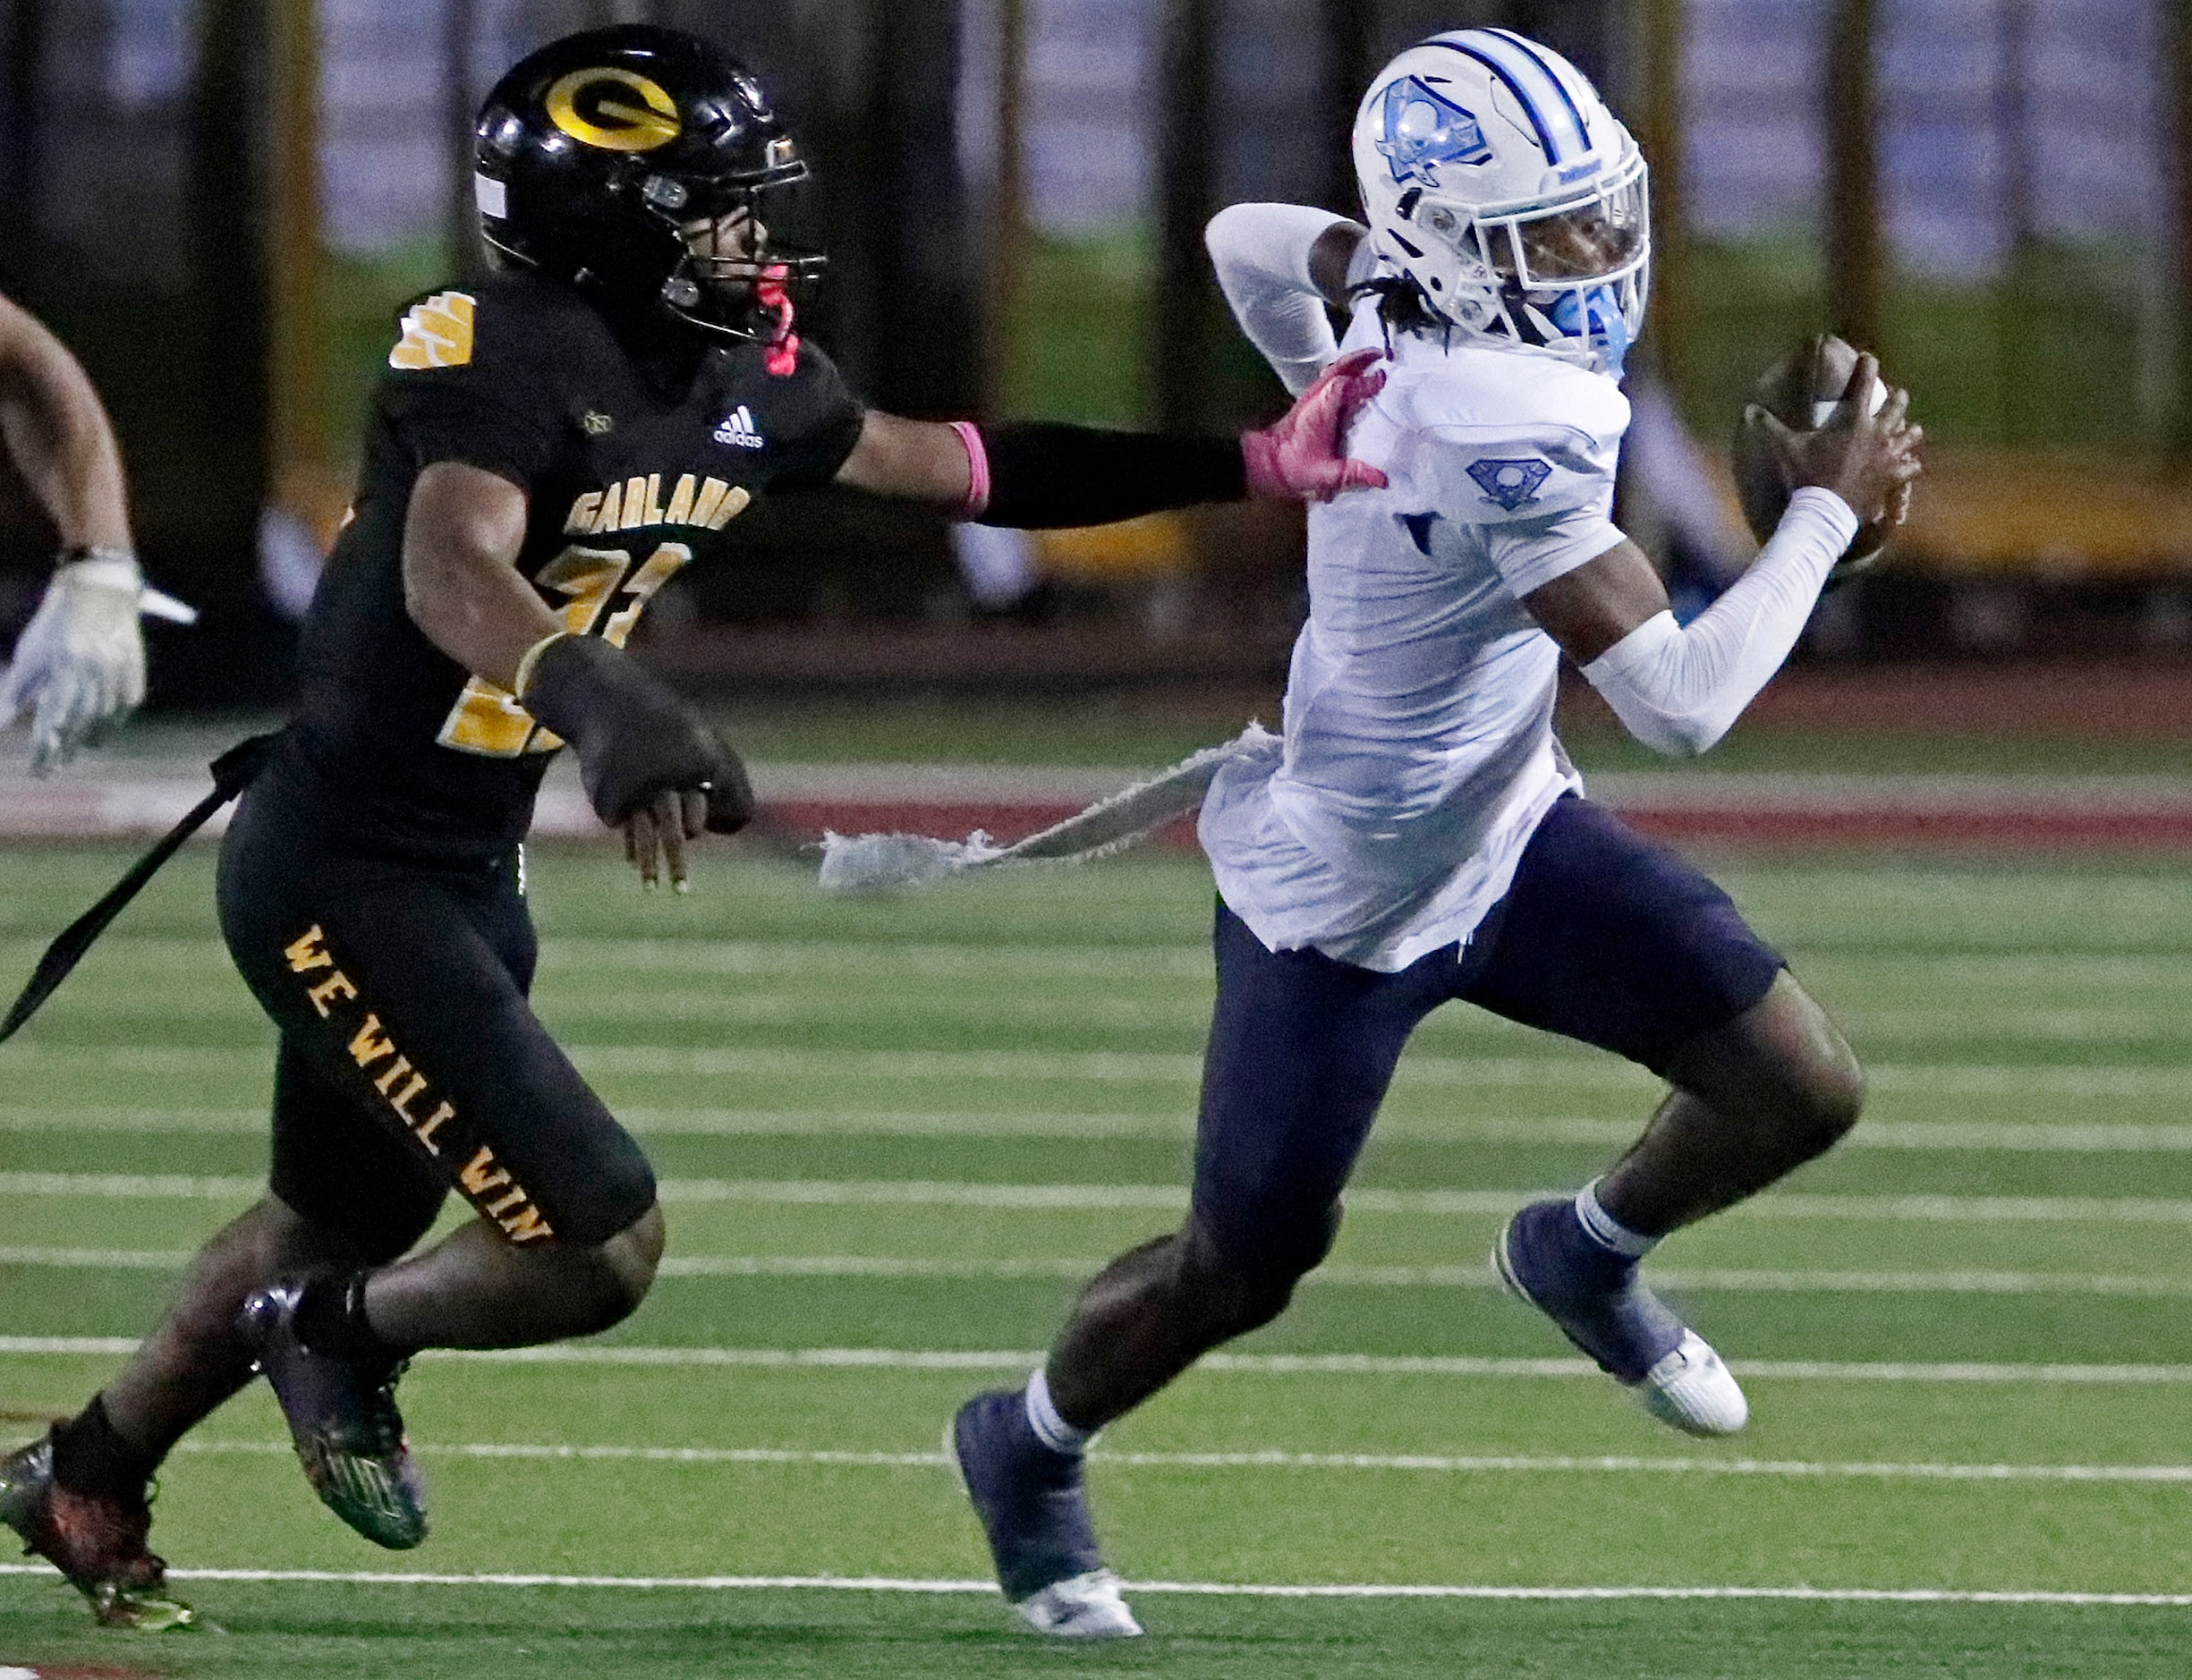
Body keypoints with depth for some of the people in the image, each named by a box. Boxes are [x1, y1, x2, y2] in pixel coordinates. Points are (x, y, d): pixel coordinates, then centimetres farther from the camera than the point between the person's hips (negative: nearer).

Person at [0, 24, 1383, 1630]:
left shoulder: (747, 374, 1)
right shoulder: (504, 353, -24)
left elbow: (952, 466, 12)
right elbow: (452, 575, -41)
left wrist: (1257, 465, 8)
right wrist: (599, 701, -61)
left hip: (468, 872, 10)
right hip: (341, 873, -10)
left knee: (339, 1224, 28)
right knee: (596, 1245, -14)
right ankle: (343, 1336, 15)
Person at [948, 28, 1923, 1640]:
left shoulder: (1407, 289, -12)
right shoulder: (1508, 430, -37)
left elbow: (1249, 239, 11)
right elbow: (1681, 702, -35)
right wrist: (1829, 510, -24)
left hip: (1503, 825, 8)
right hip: (1351, 900, -8)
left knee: (1802, 1087, 1)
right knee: (1241, 1272, 11)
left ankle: (1586, 1257, 31)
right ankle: (1030, 1447, 41)